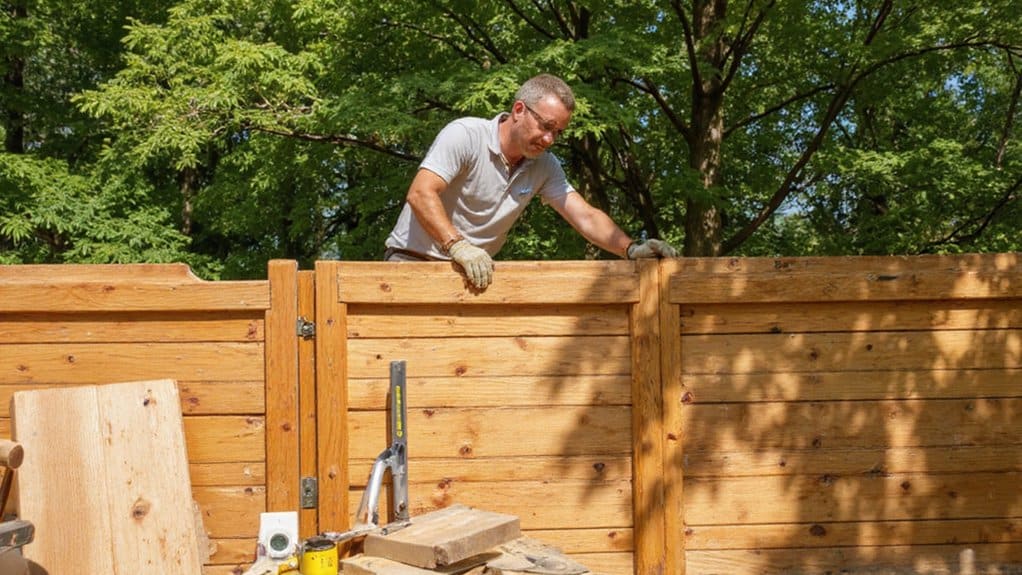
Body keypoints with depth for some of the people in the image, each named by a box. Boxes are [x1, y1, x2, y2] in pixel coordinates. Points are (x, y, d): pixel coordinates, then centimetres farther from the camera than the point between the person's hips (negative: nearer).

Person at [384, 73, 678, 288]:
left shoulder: (544, 167, 3)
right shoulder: (464, 135, -16)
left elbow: (585, 216, -3)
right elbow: (420, 195, -26)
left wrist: (631, 249, -22)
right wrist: (458, 246, -41)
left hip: (473, 271, 5)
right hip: (413, 260, -5)